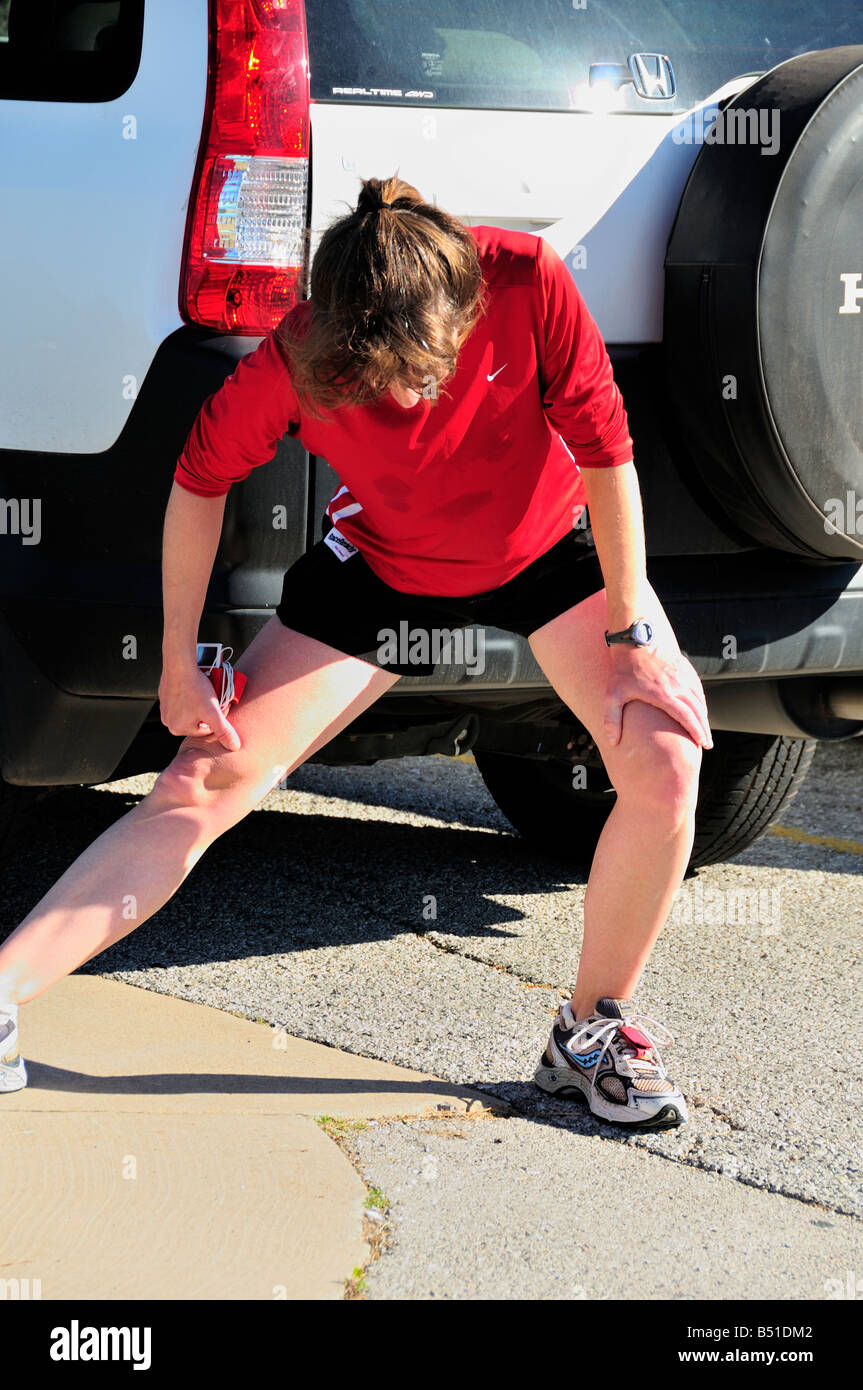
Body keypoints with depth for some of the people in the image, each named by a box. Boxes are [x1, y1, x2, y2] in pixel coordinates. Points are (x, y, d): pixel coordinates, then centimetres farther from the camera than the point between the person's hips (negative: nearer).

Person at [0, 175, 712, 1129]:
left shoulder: (528, 282, -33)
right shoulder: (293, 362, -31)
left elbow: (605, 450, -22)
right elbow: (200, 479, -13)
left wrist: (632, 634, -19)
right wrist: (180, 663, -10)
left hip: (552, 545, 1)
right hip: (385, 567, -1)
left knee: (666, 761, -18)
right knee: (200, 784, -9)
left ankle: (595, 1032, 2)